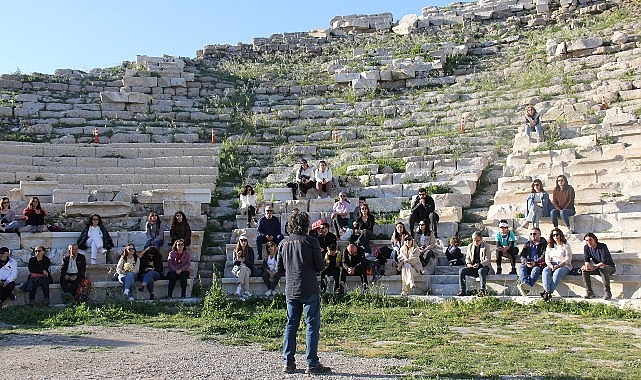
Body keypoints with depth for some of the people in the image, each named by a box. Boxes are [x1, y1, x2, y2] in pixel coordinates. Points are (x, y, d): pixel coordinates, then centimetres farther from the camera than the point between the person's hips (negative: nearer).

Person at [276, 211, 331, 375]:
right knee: (312, 325, 1)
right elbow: (320, 266, -8)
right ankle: (312, 364, 3)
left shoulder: (283, 243, 5)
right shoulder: (311, 241, -9)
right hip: (309, 290, -5)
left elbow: (280, 268, 10)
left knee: (291, 325, 13)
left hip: (290, 290, 5)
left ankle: (288, 362, 16)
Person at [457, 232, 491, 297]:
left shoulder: (486, 247, -2)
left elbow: (488, 260, -9)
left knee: (481, 271, -40)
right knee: (461, 271, -22)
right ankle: (462, 290, -23)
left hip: (483, 267, -4)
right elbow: (467, 257, 15)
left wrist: (479, 264, -27)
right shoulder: (470, 246, 11)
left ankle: (482, 291, -34)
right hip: (472, 267, 4)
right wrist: (468, 263, -9)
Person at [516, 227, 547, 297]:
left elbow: (544, 256, -4)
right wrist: (526, 263, -11)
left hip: (539, 265, -4)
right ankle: (525, 283, -55)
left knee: (536, 269, -37)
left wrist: (535, 262, -20)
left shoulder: (544, 244, 10)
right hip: (528, 265, 4)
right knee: (522, 268, -29)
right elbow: (522, 256, 12)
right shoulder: (528, 244, 22)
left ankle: (527, 284, -62)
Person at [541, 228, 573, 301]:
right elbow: (547, 259, 13)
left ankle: (549, 292, -39)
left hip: (564, 265, -3)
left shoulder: (566, 246, 6)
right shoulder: (549, 246, 19)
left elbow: (568, 259, -4)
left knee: (557, 272, -37)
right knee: (545, 270, -31)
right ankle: (547, 291, -43)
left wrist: (558, 266, -17)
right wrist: (550, 265, -9)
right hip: (552, 265, 4)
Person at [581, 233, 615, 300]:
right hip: (598, 268, 6)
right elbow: (586, 260, -4)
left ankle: (607, 292, -31)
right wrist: (587, 265, -28)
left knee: (602, 268, -38)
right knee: (584, 270, -18)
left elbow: (604, 262, -28)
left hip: (610, 267, -6)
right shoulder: (586, 248, -3)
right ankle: (589, 292, -15)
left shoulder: (603, 247, -22)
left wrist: (593, 267, -36)